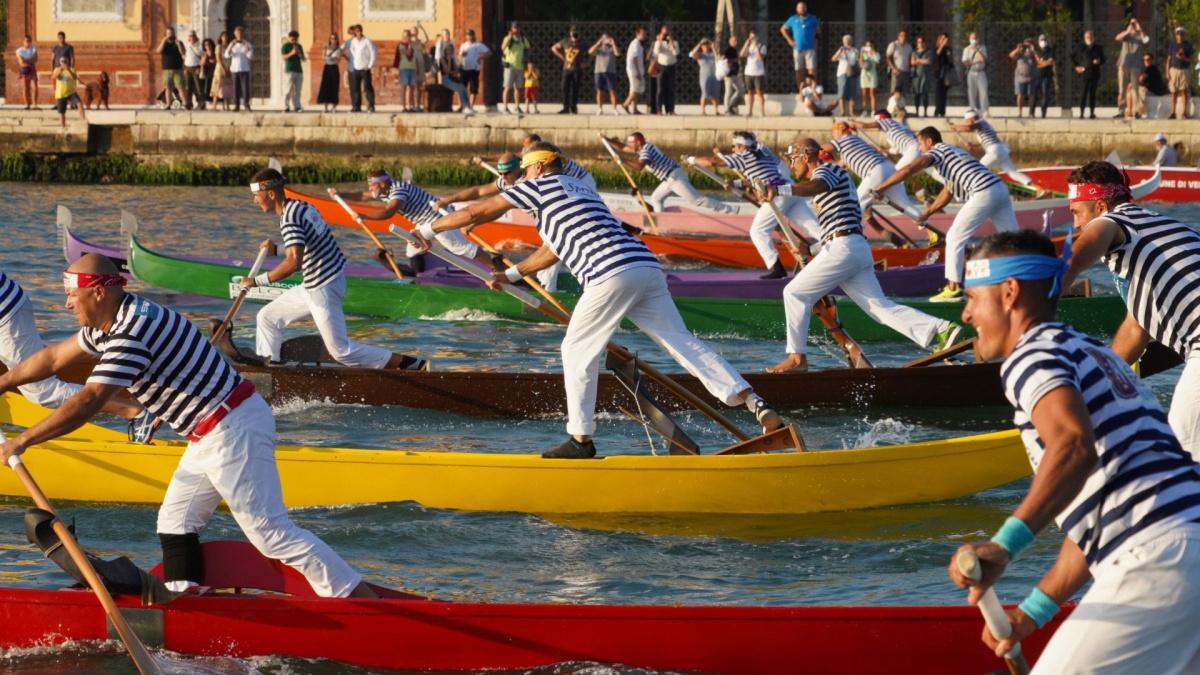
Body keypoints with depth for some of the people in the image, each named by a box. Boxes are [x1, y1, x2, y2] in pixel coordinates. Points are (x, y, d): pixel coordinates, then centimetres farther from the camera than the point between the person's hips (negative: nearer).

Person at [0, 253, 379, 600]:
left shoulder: (131, 333, -20)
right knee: (176, 523, 14)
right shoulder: (113, 322, 12)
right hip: (212, 437, 11)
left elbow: (87, 404, -25)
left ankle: (363, 600, -12)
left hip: (233, 431, -11)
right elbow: (54, 358, 27)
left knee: (269, 531, -11)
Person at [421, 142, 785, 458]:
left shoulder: (539, 186, 11)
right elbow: (554, 249, 45)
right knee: (684, 343, 5)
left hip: (612, 275, -8)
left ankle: (581, 439, 4)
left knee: (577, 350, 6)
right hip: (648, 268, 8)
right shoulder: (579, 191, 34)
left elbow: (477, 212, 16)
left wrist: (429, 229, 29)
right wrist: (512, 274, 53)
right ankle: (755, 404, -5)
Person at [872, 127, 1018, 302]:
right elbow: (947, 193, 31)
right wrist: (926, 214, 32)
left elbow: (908, 170, -10)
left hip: (984, 194, -9)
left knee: (955, 238, 1)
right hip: (999, 189, 9)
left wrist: (880, 188, -5)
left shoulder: (938, 151, 2)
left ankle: (953, 288, 0)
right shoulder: (952, 153, 28)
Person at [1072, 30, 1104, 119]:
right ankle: (1081, 113, -8)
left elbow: (1103, 59, 15)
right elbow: (1073, 58, 10)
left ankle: (1092, 112, 8)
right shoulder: (1081, 48, 3)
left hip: (1095, 73, 2)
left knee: (1092, 92, 4)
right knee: (1083, 93, -7)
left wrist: (1099, 61, -7)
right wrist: (1077, 67, -1)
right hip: (1084, 72, -2)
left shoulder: (1098, 48, 10)